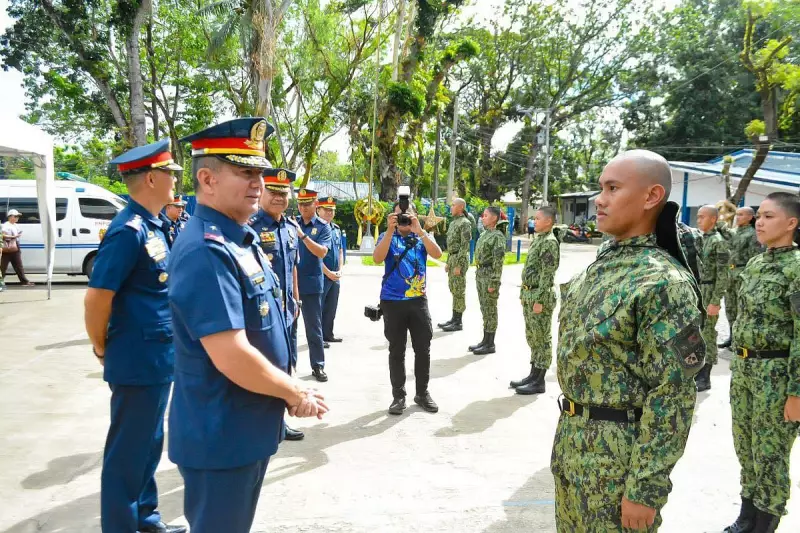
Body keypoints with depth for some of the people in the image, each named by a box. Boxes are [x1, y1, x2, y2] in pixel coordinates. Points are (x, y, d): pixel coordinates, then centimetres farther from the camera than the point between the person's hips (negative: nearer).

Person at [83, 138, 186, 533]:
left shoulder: (156, 226, 8)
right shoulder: (129, 230, -20)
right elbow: (97, 296, -20)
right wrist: (102, 348, -7)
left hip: (158, 359, 9)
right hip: (138, 362, -9)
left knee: (148, 445, 20)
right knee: (128, 452, 6)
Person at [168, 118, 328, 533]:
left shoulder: (242, 239, 7)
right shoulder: (206, 251, -25)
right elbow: (231, 357, -30)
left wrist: (289, 391, 4)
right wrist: (294, 391, -14)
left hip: (248, 428, 9)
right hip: (221, 436, -9)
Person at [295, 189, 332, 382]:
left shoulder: (323, 226, -1)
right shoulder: (291, 223, 5)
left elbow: (322, 252, -14)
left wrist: (302, 235, -23)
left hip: (311, 283, -2)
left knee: (313, 326, 5)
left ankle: (318, 366, 14)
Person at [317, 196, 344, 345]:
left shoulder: (336, 229, 13)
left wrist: (340, 271, 5)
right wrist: (328, 273, -15)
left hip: (335, 276, 8)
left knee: (331, 307, 15)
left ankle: (328, 334, 26)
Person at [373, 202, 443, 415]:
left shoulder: (422, 237, 6)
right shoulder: (387, 236, 3)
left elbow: (437, 254, -13)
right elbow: (377, 259, -16)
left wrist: (419, 230, -20)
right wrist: (390, 230, -22)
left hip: (418, 300, 2)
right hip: (392, 302, -1)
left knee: (423, 349, 8)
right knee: (396, 351, 6)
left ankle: (422, 393, 23)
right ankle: (398, 396, 17)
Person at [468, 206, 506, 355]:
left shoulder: (498, 236, -14)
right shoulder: (484, 233, 13)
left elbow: (498, 260, -19)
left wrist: (493, 282, -21)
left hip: (489, 275, -9)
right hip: (480, 274, 9)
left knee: (490, 309, -1)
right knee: (484, 308, 14)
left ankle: (490, 344, 6)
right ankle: (485, 340, 23)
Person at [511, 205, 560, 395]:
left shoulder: (550, 243, -16)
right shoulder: (538, 239, 14)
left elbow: (547, 275, -20)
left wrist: (539, 300, -22)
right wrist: (524, 294, 18)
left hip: (540, 296, -10)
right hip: (529, 295, 10)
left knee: (541, 339, -1)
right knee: (532, 337, 15)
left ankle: (539, 382, 6)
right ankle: (533, 375, 25)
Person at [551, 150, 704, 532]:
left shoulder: (663, 282, -20)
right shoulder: (602, 263, 6)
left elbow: (672, 396, -20)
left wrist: (645, 488, -18)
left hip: (617, 452, -8)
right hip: (571, 439, 8)